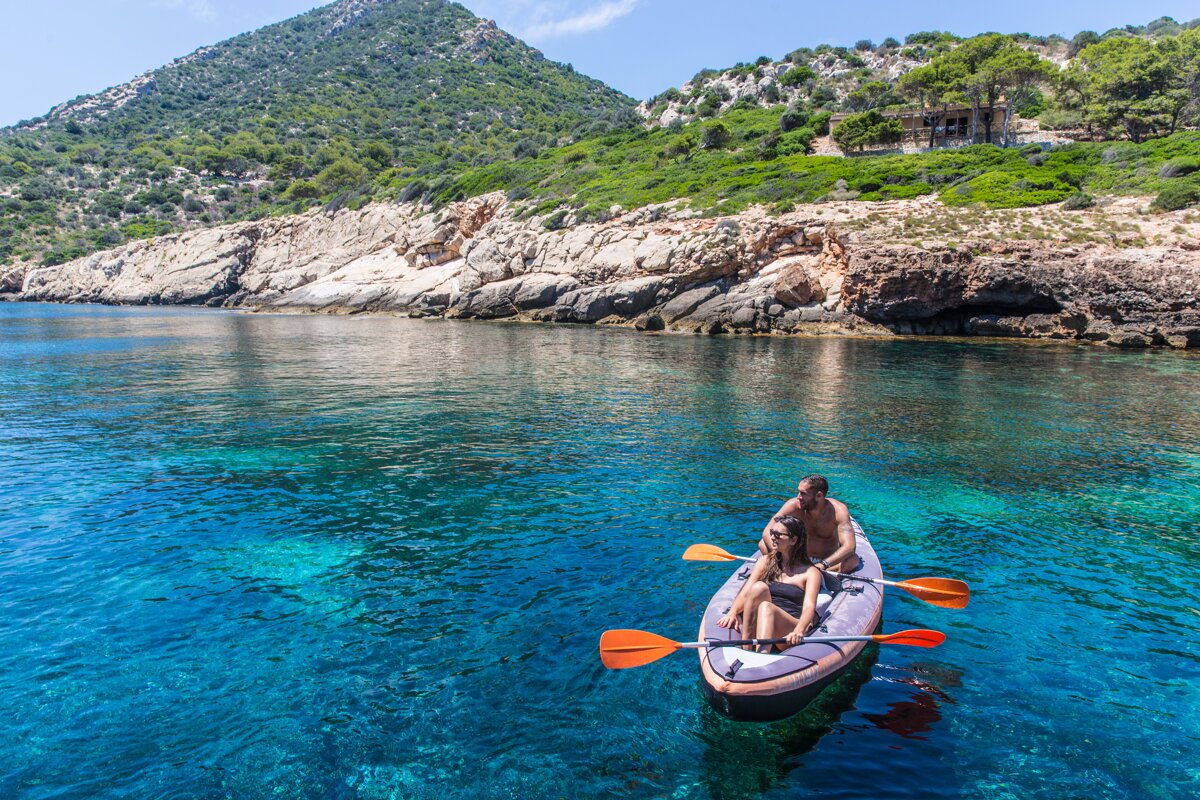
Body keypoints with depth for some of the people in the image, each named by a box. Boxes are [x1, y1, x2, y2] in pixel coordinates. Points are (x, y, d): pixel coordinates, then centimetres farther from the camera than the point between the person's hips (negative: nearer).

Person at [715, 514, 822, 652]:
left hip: (786, 636, -2)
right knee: (759, 588, -26)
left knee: (766, 608, -35)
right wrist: (732, 612, -14)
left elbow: (809, 607, -9)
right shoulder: (766, 561, 19)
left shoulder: (810, 572, 8)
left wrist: (799, 631, -30)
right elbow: (745, 593, 7)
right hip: (756, 626, 3)